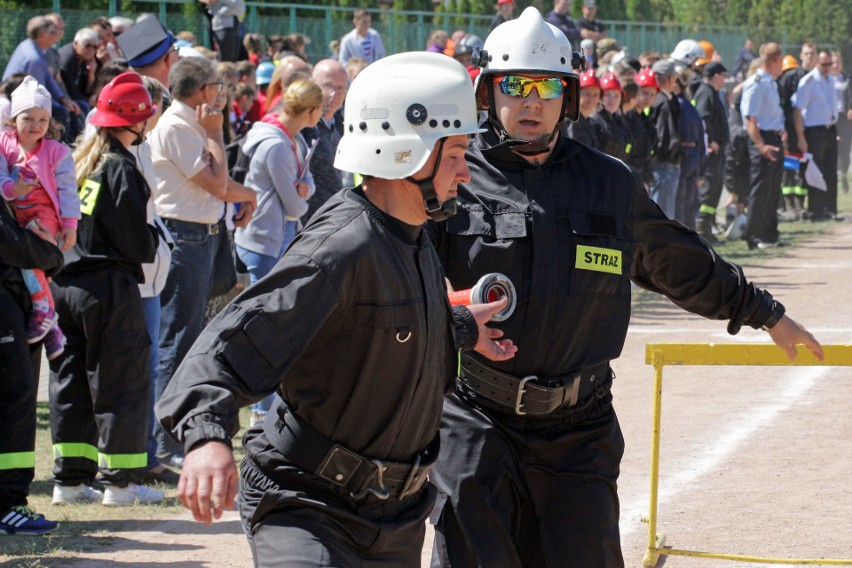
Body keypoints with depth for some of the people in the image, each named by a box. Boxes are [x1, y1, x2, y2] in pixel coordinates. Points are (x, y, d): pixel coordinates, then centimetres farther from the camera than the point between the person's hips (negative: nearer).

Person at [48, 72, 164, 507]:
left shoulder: (78, 161, 7)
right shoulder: (120, 169, -15)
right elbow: (137, 242, -16)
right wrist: (154, 243, 5)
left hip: (65, 283, 7)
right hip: (110, 286, -7)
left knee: (70, 380, 12)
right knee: (119, 379, 1)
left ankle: (70, 477, 14)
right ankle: (119, 480, 5)